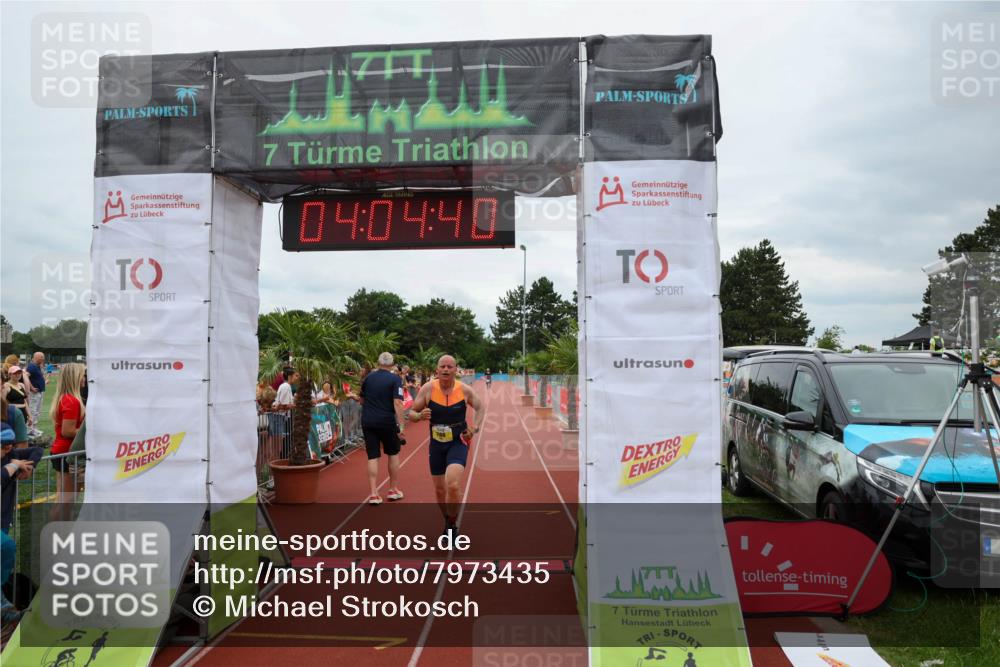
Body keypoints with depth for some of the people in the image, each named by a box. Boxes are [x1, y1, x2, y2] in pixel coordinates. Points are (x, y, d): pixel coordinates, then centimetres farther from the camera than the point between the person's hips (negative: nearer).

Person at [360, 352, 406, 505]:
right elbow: (397, 403, -16)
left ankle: (373, 493, 1)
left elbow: (361, 400, 15)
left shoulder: (368, 377, 6)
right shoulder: (395, 379, -7)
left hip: (368, 421, 3)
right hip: (387, 421, -3)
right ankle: (393, 490, 22)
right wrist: (400, 425, -16)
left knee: (372, 457, 5)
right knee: (393, 454, 15)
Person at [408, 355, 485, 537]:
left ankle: (452, 524, 2)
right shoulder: (428, 389, -9)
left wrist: (475, 428, -6)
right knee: (439, 490, 13)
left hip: (458, 443, -2)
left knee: (452, 485, -22)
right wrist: (420, 415, -24)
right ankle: (448, 520, 40)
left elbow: (480, 408, 9)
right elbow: (411, 414, -1)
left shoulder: (465, 390, -9)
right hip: (436, 444, 2)